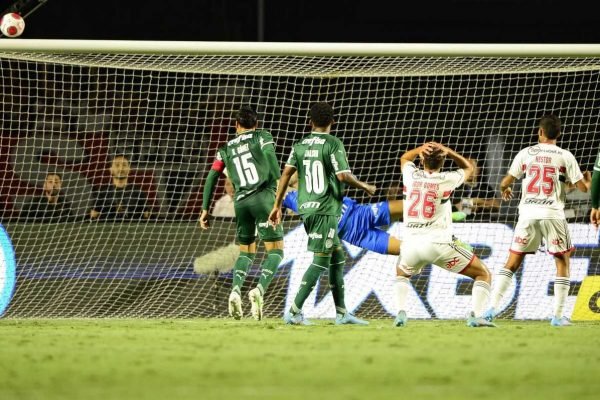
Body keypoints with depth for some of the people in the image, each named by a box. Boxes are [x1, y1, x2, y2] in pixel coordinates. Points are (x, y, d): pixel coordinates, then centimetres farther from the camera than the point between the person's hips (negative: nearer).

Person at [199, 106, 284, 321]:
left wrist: (205, 209, 16)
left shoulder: (226, 149, 19)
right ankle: (260, 289, -22)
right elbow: (271, 161, -7)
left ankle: (236, 290, -6)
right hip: (263, 197, -4)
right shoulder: (262, 137, 10)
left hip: (241, 202, 4)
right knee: (276, 249, 1)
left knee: (246, 251, 18)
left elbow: (211, 178, 12)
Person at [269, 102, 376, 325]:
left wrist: (277, 205, 9)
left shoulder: (300, 146, 9)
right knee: (321, 261, -5)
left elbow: (286, 173, 4)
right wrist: (365, 187, 2)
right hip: (325, 209, -7)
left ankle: (341, 313, 17)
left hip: (306, 208, 7)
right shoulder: (334, 144, -8)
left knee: (338, 256, 15)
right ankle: (294, 312, -14)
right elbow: (343, 175, -15)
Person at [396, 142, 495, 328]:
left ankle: (401, 313, 13)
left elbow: (404, 158, 29)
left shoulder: (411, 176, 3)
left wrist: (421, 149, 10)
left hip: (411, 243, 3)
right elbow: (468, 167, 19)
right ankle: (476, 316, -12)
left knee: (401, 273, 36)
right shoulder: (446, 180, -3)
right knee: (483, 274, 9)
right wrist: (448, 152, 7)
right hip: (439, 243, -3)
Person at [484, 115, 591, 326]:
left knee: (512, 263, 8)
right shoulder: (565, 156, 1)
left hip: (528, 214, 2)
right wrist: (588, 179, 26)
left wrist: (505, 190, 35)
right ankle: (558, 315, 5)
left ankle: (492, 308, -2)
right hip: (552, 214, -2)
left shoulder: (526, 153, 6)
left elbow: (505, 182, 10)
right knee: (562, 263, 11)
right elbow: (583, 187, 2)